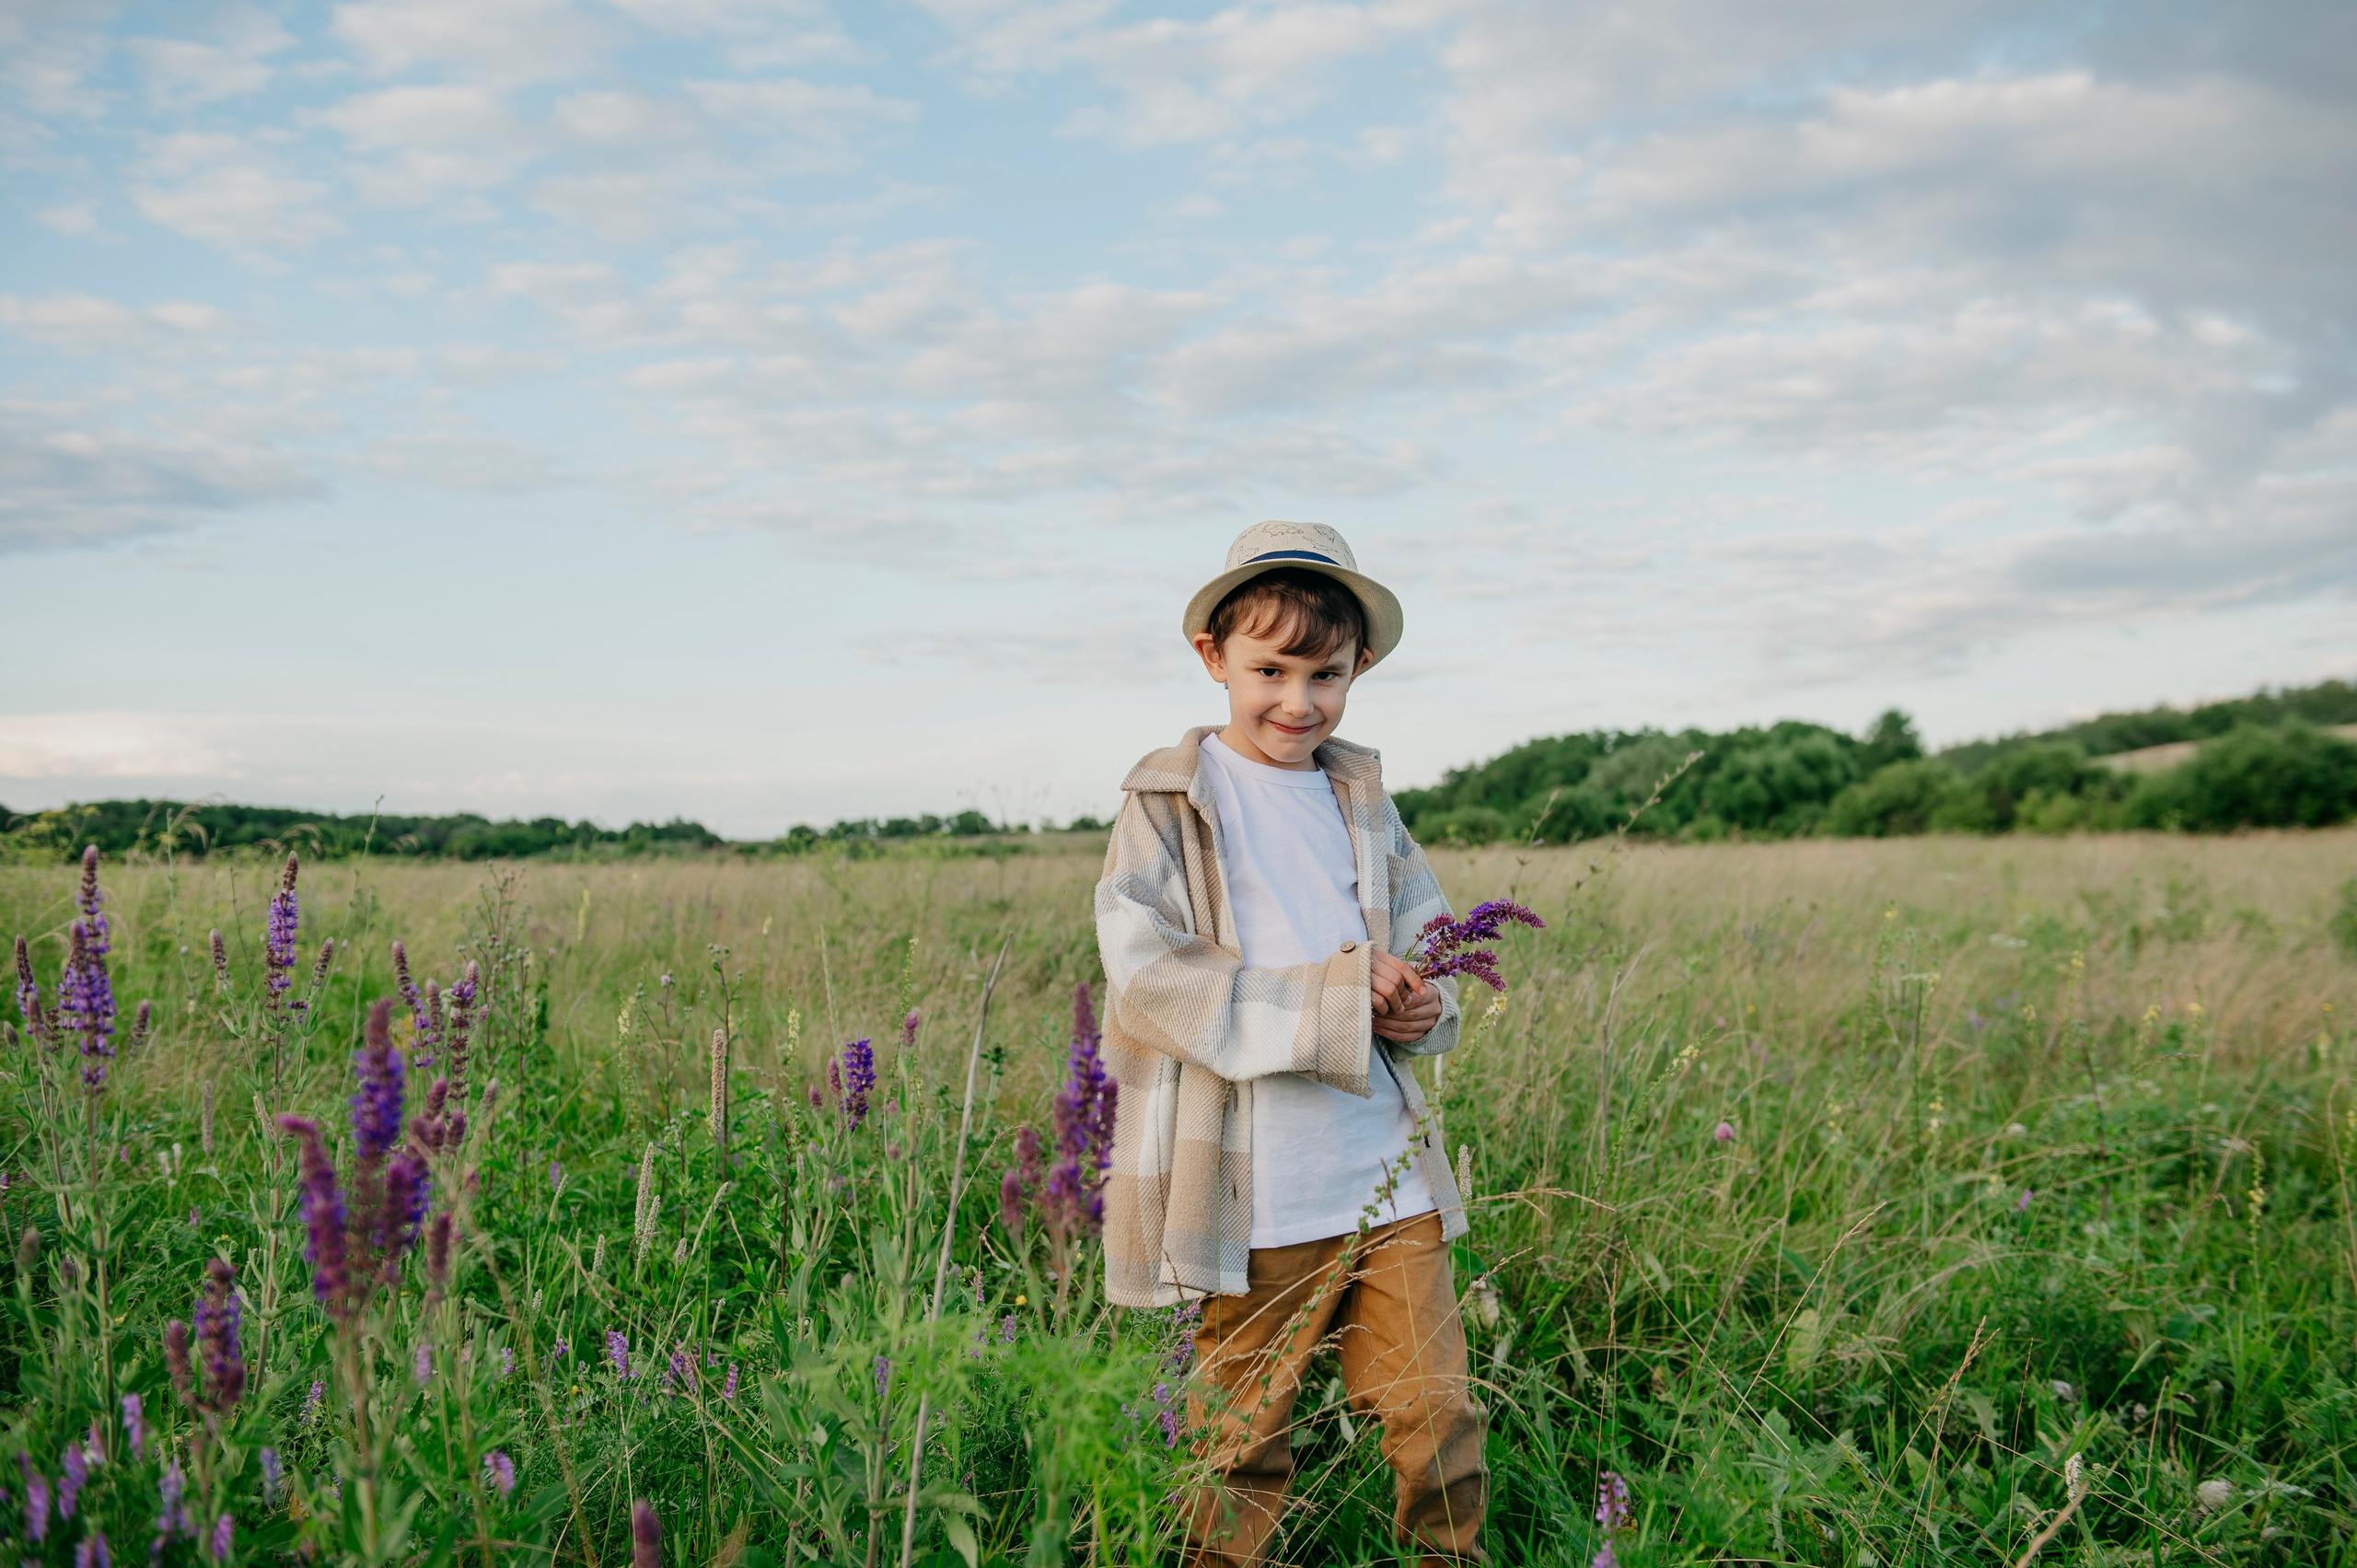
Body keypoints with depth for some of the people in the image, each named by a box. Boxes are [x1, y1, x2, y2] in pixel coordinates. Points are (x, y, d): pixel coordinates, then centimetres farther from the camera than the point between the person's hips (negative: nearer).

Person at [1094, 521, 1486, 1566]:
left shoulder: (1362, 797, 11)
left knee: (1439, 1417, 9)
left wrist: (1423, 1005, -5)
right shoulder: (1170, 801, -4)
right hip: (1254, 1194, -4)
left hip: (1388, 1175, 4)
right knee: (1244, 1447, 7)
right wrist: (1332, 1000, -18)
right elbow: (1146, 971, -15)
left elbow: (1428, 934, 20)